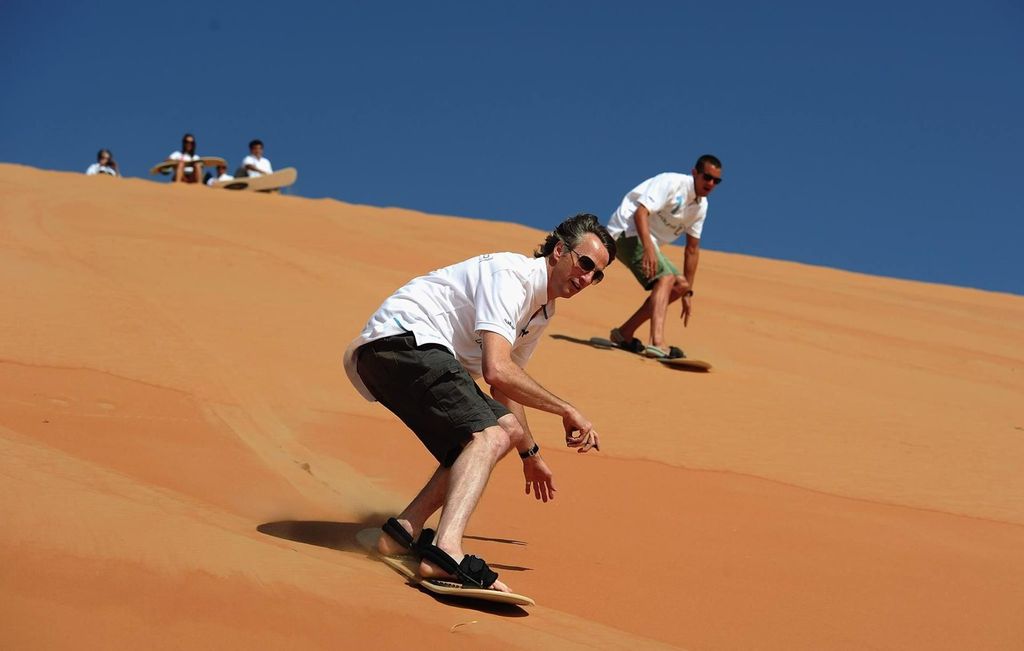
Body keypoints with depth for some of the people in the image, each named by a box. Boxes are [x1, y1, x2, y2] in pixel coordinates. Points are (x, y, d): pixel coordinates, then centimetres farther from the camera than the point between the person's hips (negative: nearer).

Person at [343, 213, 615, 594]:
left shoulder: (541, 311, 19)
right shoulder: (511, 275, -13)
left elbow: (506, 386, 33)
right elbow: (497, 371, -24)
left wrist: (530, 453, 39)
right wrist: (567, 412, -17)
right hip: (402, 338, -11)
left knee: (506, 429, 13)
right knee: (490, 435, -25)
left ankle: (405, 531, 4)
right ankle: (445, 552, -46)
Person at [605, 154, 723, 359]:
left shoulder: (700, 206, 10)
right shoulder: (672, 182, -16)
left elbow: (692, 249, 15)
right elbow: (641, 212, -28)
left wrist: (688, 293, 13)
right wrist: (648, 249, -43)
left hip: (649, 241, 10)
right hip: (628, 230, -10)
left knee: (680, 285, 8)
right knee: (666, 278, -26)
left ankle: (624, 334, 10)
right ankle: (657, 343, -43)